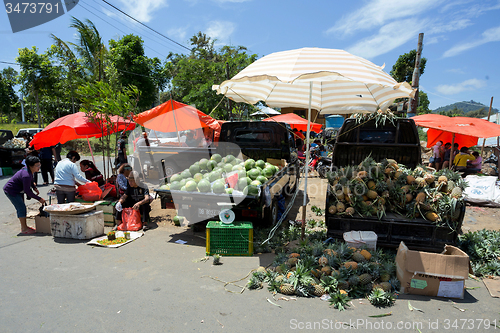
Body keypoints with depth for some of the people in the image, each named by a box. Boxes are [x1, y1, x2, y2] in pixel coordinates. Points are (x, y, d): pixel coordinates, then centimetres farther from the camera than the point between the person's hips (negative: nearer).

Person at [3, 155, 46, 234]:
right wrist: (39, 199, -25)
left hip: (18, 190, 10)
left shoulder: (28, 169, -5)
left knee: (21, 207, 14)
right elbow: (27, 191, -30)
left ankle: (24, 226, 25)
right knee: (21, 208, -9)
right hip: (11, 191, -10)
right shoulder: (26, 175, -34)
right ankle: (24, 229, -1)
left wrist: (34, 187, 4)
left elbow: (30, 180, 17)